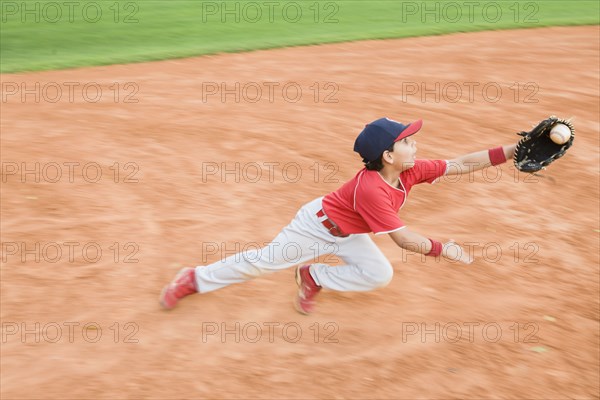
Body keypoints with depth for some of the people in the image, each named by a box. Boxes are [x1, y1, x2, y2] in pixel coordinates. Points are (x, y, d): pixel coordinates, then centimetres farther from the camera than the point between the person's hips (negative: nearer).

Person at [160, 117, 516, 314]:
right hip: (319, 224, -7)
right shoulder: (369, 189, -39)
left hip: (349, 236, 7)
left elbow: (461, 165, -16)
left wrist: (513, 151, -23)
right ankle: (195, 279, 18)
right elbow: (404, 239, -34)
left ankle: (313, 278, 13)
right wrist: (444, 249, -22)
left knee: (380, 275, -6)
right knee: (264, 261, 0)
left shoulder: (412, 170, -16)